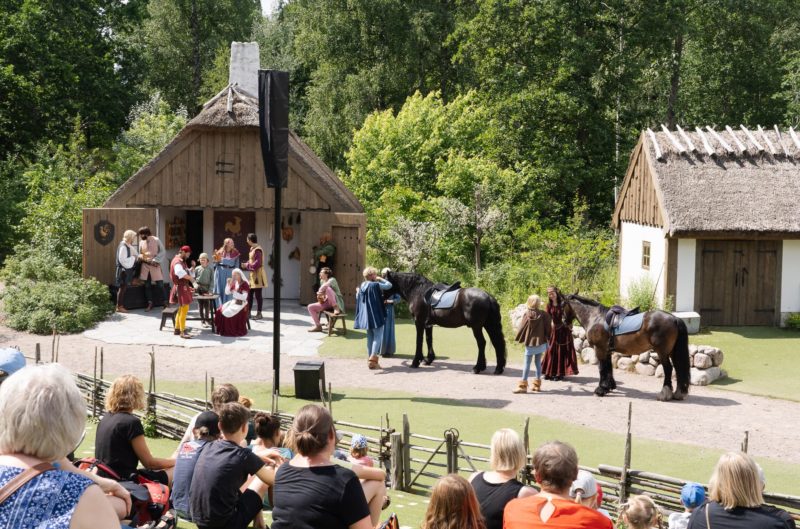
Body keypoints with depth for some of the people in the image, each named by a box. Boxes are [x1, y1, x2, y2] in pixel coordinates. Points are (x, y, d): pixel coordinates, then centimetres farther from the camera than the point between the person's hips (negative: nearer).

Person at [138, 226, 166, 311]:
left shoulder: (156, 240, -6)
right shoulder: (141, 242, 5)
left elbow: (162, 252, -5)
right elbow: (140, 254, 13)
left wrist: (155, 260, -14)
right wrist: (142, 257, -9)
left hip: (155, 265, -4)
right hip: (145, 265, 4)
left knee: (160, 284, -5)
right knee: (147, 286, 4)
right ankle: (150, 304, 11)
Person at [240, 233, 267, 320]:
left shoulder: (257, 250, -18)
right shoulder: (252, 249, 12)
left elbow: (258, 263, -22)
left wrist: (247, 265, -13)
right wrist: (245, 265, 3)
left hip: (257, 275, -10)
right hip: (252, 275, 10)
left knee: (258, 295, -2)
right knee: (249, 294, 12)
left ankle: (259, 313, 5)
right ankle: (248, 312, 18)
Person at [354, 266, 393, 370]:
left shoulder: (362, 286, 7)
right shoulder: (376, 285, -13)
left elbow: (359, 299, 16)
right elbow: (389, 285, -7)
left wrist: (357, 292, 35)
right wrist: (380, 279, 7)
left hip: (365, 315, 7)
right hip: (376, 315, -7)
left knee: (370, 337, 15)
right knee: (378, 337, -5)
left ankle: (370, 359, 16)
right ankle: (373, 359, -17)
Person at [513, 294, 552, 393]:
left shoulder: (526, 314, -10)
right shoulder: (543, 314, -7)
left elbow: (522, 328, -4)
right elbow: (548, 328, -2)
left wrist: (518, 339, 12)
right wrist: (547, 338, 13)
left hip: (530, 343, -2)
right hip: (540, 342, 2)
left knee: (527, 364, 0)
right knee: (538, 363, 13)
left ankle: (523, 385, -3)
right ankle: (537, 384, 17)